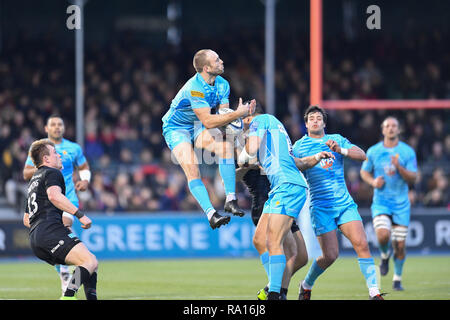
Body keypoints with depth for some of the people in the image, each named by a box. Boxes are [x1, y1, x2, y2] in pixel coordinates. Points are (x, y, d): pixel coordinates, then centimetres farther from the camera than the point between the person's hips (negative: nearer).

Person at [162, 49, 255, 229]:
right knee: (192, 169, -26)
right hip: (176, 129, -6)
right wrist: (237, 114, -35)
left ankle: (230, 200, -22)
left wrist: (244, 114, -25)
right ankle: (211, 214, -29)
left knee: (226, 146, -22)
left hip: (198, 128, 6)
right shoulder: (194, 88, -31)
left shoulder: (222, 85, -6)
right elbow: (208, 121, -34)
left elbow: (223, 116, -7)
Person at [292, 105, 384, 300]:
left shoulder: (337, 140, 12)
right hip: (320, 207, -2)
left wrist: (340, 150, -14)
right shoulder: (299, 146, 6)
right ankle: (306, 286, 18)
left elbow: (362, 156, 3)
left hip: (345, 202, 2)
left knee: (361, 244, -14)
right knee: (330, 255, -9)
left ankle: (374, 292, -11)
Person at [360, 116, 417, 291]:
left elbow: (412, 178, -3)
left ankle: (397, 279, 20)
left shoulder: (407, 151, -1)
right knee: (383, 235, -25)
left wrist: (399, 167, -20)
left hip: (401, 204, 0)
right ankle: (384, 256, 11)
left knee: (399, 245, -1)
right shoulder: (373, 151, 2)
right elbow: (364, 172, 15)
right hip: (380, 202, 0)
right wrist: (373, 182, -5)